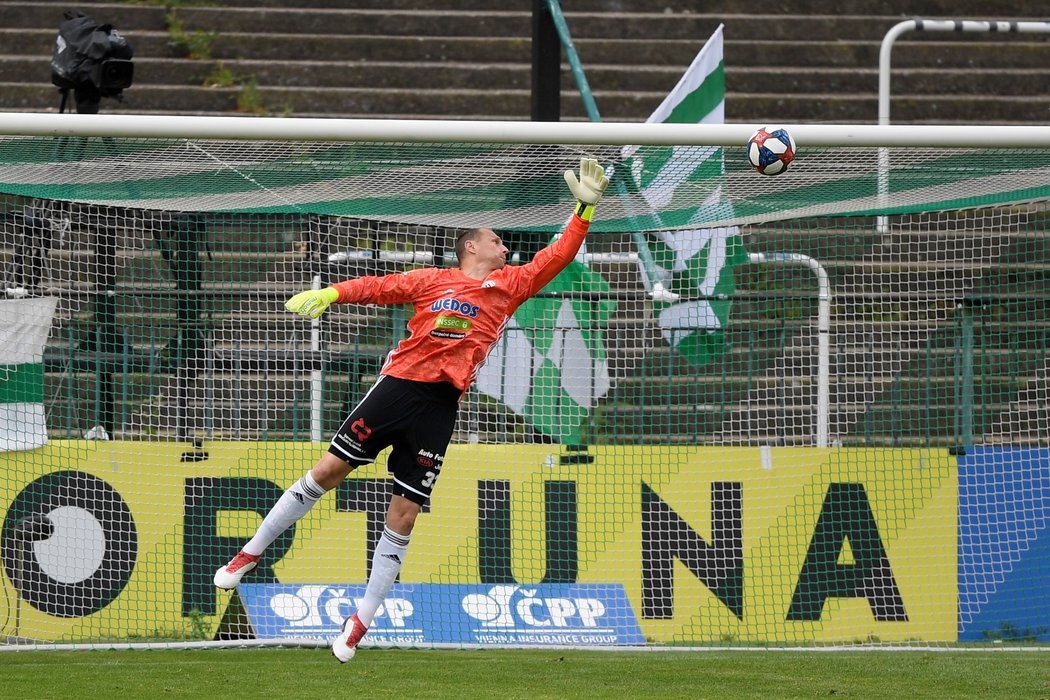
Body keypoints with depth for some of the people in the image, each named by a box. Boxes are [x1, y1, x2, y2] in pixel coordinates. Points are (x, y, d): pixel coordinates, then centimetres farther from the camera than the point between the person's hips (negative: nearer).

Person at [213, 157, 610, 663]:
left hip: (441, 404, 1)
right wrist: (329, 293, -8)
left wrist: (585, 209, 10)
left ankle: (361, 623, 6)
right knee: (328, 470, -3)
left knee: (403, 516, -1)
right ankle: (250, 553, 14)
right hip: (398, 385, -1)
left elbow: (556, 258, 17)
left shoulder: (510, 285, 17)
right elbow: (380, 287, 6)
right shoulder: (433, 280, 12)